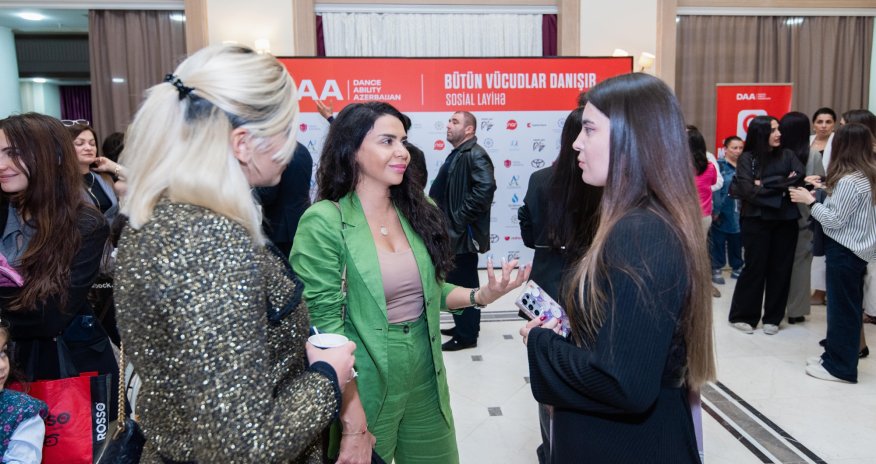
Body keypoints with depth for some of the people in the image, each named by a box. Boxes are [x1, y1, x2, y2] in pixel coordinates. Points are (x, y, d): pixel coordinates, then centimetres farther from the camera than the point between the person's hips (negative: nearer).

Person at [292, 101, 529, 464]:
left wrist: (480, 295, -7)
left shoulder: (417, 212, 1)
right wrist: (354, 423, -18)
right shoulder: (324, 222, -16)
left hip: (425, 375, 6)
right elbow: (325, 326, -17)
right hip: (364, 382, -5)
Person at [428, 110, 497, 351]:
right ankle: (461, 326, 34)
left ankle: (467, 335, 14)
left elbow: (486, 187, -29)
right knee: (455, 282, 19)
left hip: (464, 233, -10)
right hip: (452, 231, 10)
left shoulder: (475, 155, -15)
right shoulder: (456, 155, 16)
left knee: (465, 284, 1)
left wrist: (461, 217, -24)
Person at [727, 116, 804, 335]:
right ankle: (743, 315, 14)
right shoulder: (747, 158, -3)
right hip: (756, 221, -3)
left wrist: (764, 184, -14)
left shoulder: (787, 155, 8)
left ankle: (773, 317, 19)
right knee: (755, 267, 1)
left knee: (780, 268, 6)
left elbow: (800, 177, -9)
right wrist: (782, 186, -8)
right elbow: (747, 190, -14)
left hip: (785, 221, 3)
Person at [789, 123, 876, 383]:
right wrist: (827, 188, 15)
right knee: (849, 307, 15)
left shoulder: (849, 180, -21)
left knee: (842, 308, -1)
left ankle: (840, 367, 9)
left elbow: (835, 220, -19)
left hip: (845, 251, -9)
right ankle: (836, 356, 26)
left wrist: (809, 201, -11)